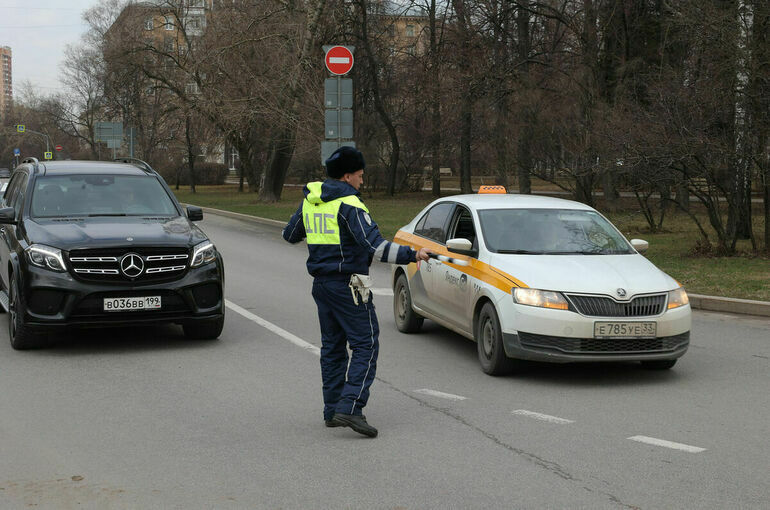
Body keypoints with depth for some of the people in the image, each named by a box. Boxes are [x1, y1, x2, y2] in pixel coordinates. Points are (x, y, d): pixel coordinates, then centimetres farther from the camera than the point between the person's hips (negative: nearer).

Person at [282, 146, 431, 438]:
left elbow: (290, 235, 22)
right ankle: (349, 407, -17)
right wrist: (411, 255, -26)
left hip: (320, 282, 8)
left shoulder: (310, 201, 9)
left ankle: (332, 410, 17)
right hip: (347, 285, -8)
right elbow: (374, 246, -25)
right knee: (366, 345, -6)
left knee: (332, 346, 15)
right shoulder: (349, 204, -15)